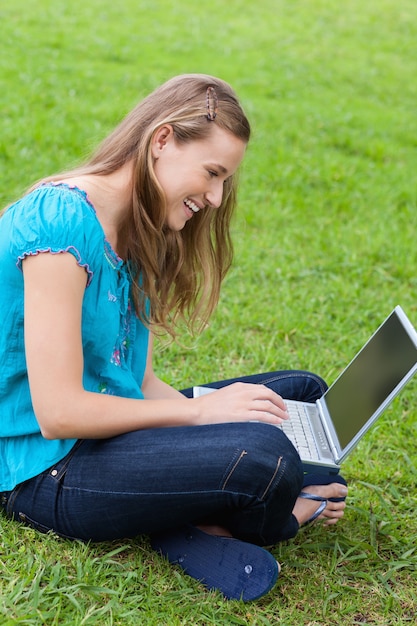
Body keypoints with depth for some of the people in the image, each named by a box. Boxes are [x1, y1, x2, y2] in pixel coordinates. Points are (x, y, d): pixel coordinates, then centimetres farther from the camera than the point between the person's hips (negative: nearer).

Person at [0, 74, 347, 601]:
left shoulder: (136, 237, 9)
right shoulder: (59, 220, -21)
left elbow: (139, 381, 5)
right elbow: (58, 413, -24)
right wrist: (199, 410, -15)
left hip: (109, 426, 10)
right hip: (46, 468, -10)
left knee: (304, 394, 9)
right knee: (263, 456, -29)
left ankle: (195, 524, -10)